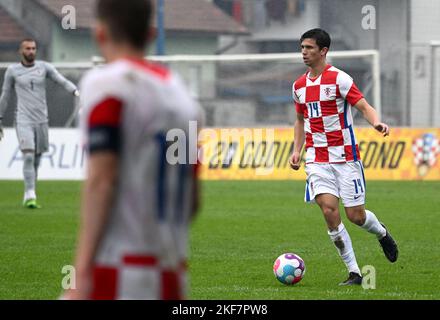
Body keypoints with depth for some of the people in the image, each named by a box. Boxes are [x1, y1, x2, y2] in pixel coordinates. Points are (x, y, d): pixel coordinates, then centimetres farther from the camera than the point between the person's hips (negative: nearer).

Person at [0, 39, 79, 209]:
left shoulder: (44, 67, 5)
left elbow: (63, 81, -7)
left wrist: (76, 92, -26)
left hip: (42, 121, 2)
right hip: (24, 121, -2)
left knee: (37, 160, 7)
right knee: (28, 156, -16)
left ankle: (29, 196, 20)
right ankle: (30, 196, -17)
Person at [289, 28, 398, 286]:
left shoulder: (339, 78, -8)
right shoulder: (299, 86, 10)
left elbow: (364, 106, -13)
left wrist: (377, 122, -34)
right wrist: (297, 150, 12)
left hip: (345, 156, -4)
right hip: (317, 159, 4)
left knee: (355, 215, -2)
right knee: (329, 209, -14)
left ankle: (382, 233, 36)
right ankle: (354, 272, -7)